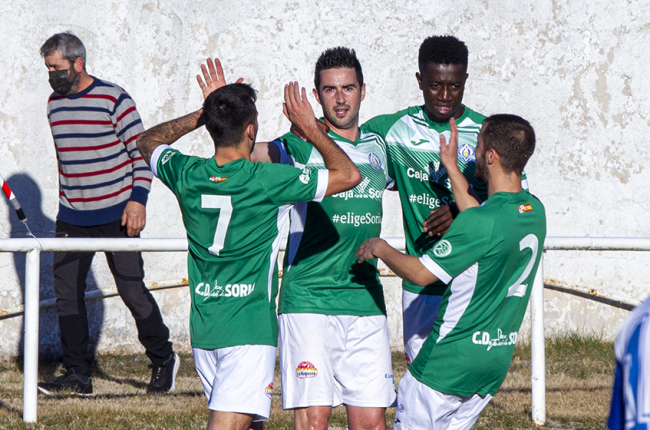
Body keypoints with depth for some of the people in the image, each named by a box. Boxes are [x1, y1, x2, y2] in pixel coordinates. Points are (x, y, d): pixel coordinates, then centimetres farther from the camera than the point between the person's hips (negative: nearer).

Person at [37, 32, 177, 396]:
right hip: (72, 217, 6)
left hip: (116, 215, -6)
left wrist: (138, 199, -15)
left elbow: (144, 152, -7)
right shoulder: (55, 104, 9)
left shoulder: (114, 99, -10)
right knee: (67, 291, -1)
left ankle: (163, 359, 16)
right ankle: (78, 375, 4)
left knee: (132, 290, -3)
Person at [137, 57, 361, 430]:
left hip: (203, 326, 7)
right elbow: (349, 175, -5)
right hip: (249, 328, -6)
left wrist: (204, 114, 18)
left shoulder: (187, 175, 0)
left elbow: (148, 141, 24)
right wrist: (310, 128, 4)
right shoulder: (268, 181, -14)